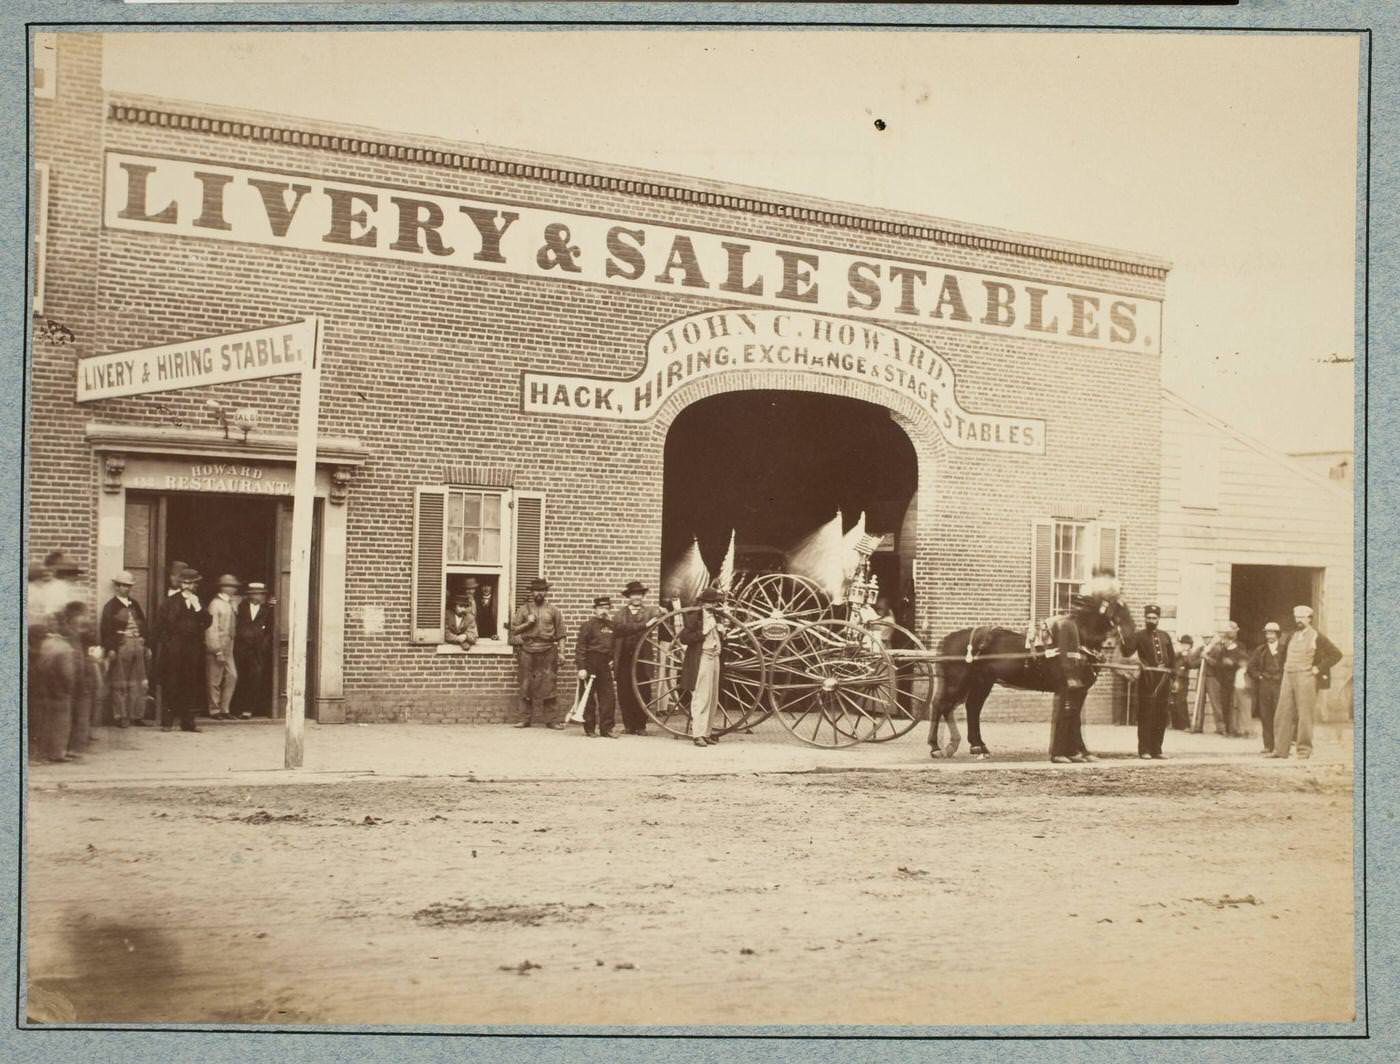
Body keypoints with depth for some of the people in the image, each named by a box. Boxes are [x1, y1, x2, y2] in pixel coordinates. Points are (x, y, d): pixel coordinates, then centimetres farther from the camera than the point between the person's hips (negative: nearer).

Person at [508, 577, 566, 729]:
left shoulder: (553, 610, 9)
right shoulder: (524, 609, 10)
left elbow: (560, 633, 8)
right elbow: (514, 629, 9)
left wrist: (560, 652, 2)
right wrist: (527, 623, -7)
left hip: (547, 652, -1)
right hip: (527, 651, 1)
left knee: (548, 686, -4)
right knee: (526, 686, 2)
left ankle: (551, 719, 0)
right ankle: (525, 719, 7)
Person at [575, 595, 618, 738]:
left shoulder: (611, 626, 11)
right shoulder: (588, 625, -6)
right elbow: (580, 647, -10)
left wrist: (612, 662, 11)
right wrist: (581, 667, -15)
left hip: (605, 665, 5)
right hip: (590, 665, -5)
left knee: (608, 696, 1)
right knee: (589, 698, 2)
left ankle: (606, 728, 6)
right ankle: (589, 729, 10)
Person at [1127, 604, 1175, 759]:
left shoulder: (1164, 636, 16)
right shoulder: (1138, 636, 3)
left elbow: (1172, 658, 18)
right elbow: (1127, 652, -12)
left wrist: (1173, 677, 10)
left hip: (1164, 680, 5)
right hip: (1148, 680, -5)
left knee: (1161, 717, 7)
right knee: (1146, 716, -4)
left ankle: (1156, 750, 14)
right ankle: (1144, 750, 1)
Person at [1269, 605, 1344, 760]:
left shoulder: (1316, 637, -4)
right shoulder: (1292, 635, 14)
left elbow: (1336, 654, -7)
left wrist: (1319, 668, -9)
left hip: (1305, 678, -6)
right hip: (1288, 677, 6)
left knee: (1304, 715, -4)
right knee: (1283, 714, 2)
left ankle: (1304, 750, 2)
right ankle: (1280, 749, 5)